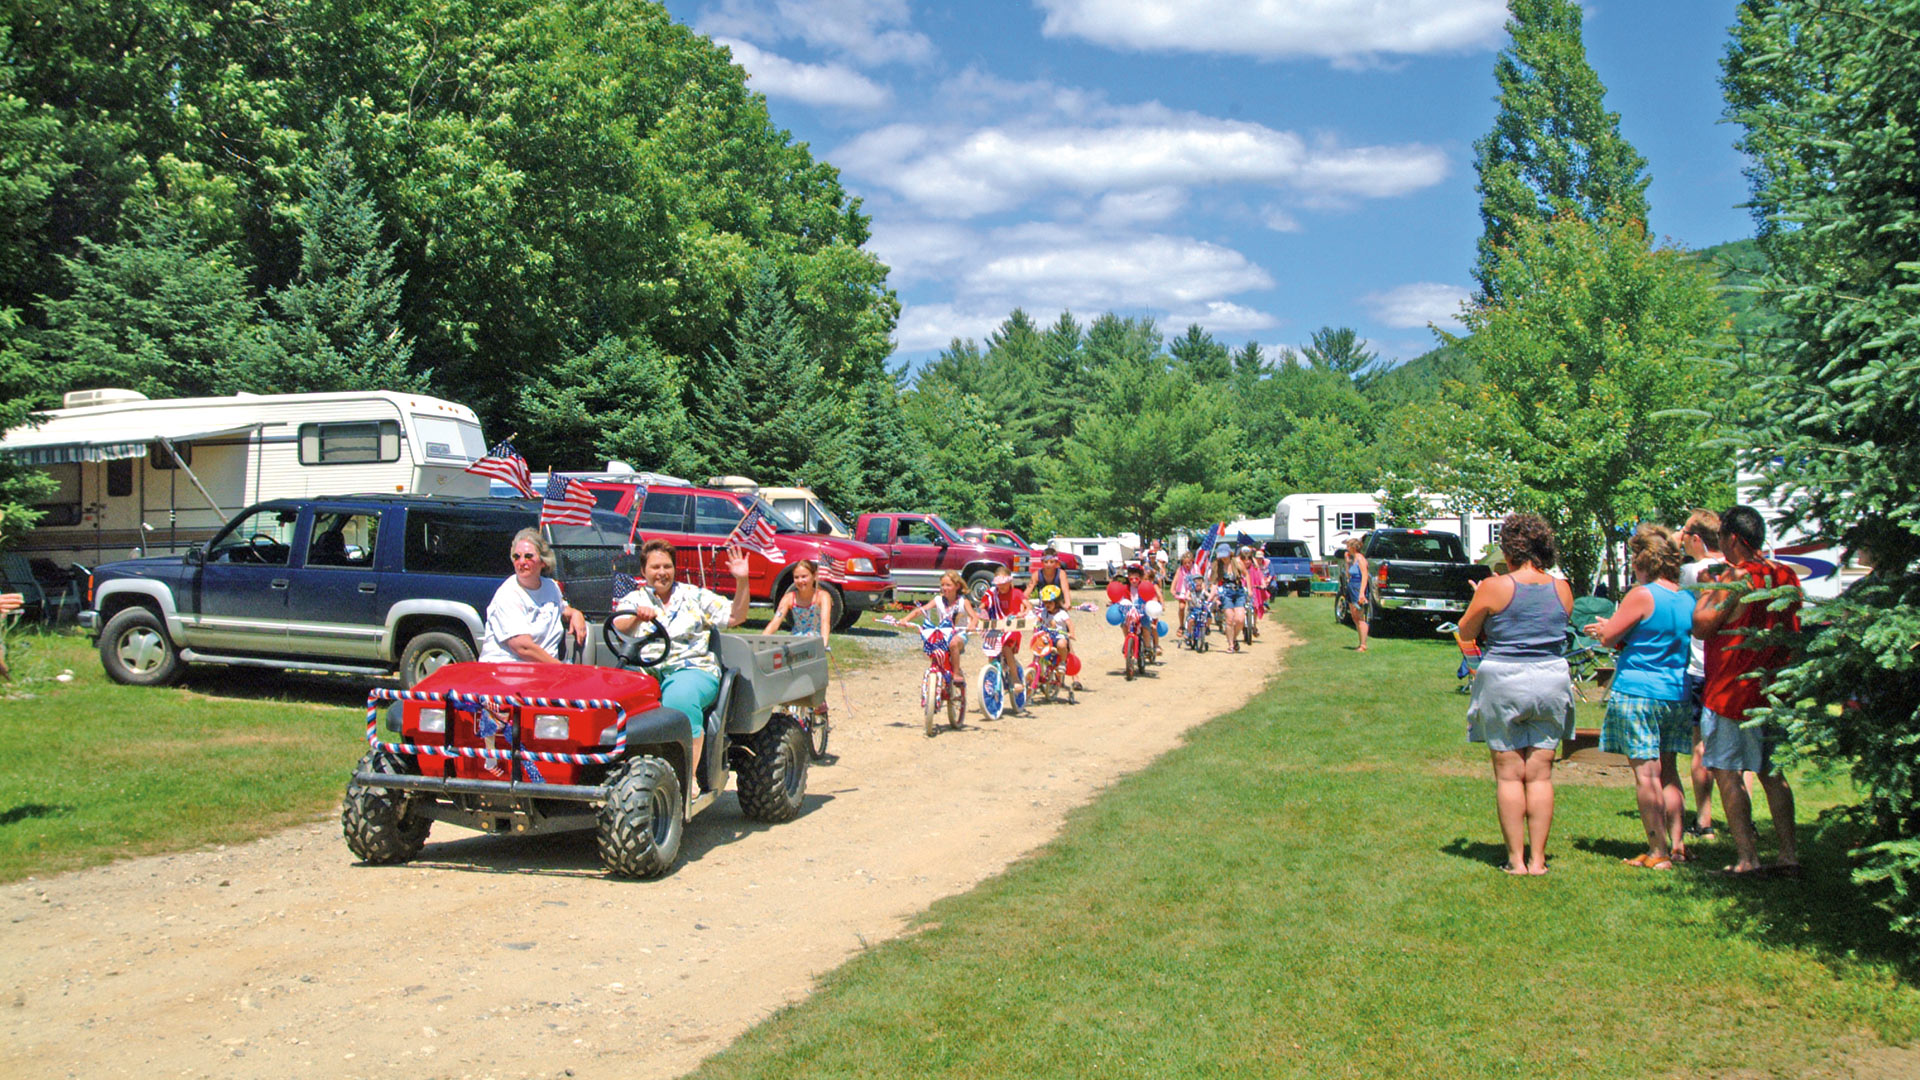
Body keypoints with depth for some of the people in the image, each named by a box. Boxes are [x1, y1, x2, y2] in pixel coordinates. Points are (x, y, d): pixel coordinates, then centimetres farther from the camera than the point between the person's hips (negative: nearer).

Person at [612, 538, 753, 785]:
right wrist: (637, 617, -24)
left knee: (679, 697, -36)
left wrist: (742, 581, -3)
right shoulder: (633, 600, 18)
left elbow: (735, 617, 10)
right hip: (646, 670, 2)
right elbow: (618, 630, -3)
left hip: (694, 669, -1)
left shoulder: (695, 596, 17)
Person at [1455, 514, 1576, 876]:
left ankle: (1516, 860, 7)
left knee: (1509, 775, 4)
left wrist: (1479, 599, 16)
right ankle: (1538, 859, 11)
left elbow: (1465, 632, 1)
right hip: (1551, 681, 3)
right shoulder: (1562, 589, 1)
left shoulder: (1494, 588, -11)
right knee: (1540, 774, 8)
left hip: (1502, 682, -3)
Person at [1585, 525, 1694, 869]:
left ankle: (1658, 852, 0)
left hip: (1637, 692, -7)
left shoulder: (1642, 595, -13)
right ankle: (1676, 845, 18)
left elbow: (1609, 638, -8)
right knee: (1667, 771, 16)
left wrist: (1604, 630, 15)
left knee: (1646, 773, -3)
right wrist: (1612, 629, 25)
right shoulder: (1688, 599, 8)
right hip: (1677, 694, 7)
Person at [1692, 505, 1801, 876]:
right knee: (1771, 773, 16)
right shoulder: (1787, 576, 6)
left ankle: (1747, 857, -3)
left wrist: (1707, 587, -1)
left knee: (1727, 773, -1)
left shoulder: (1735, 580, -17)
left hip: (1731, 691, -8)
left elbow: (1701, 627, -14)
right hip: (1775, 689, 8)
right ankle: (1789, 853, 16)